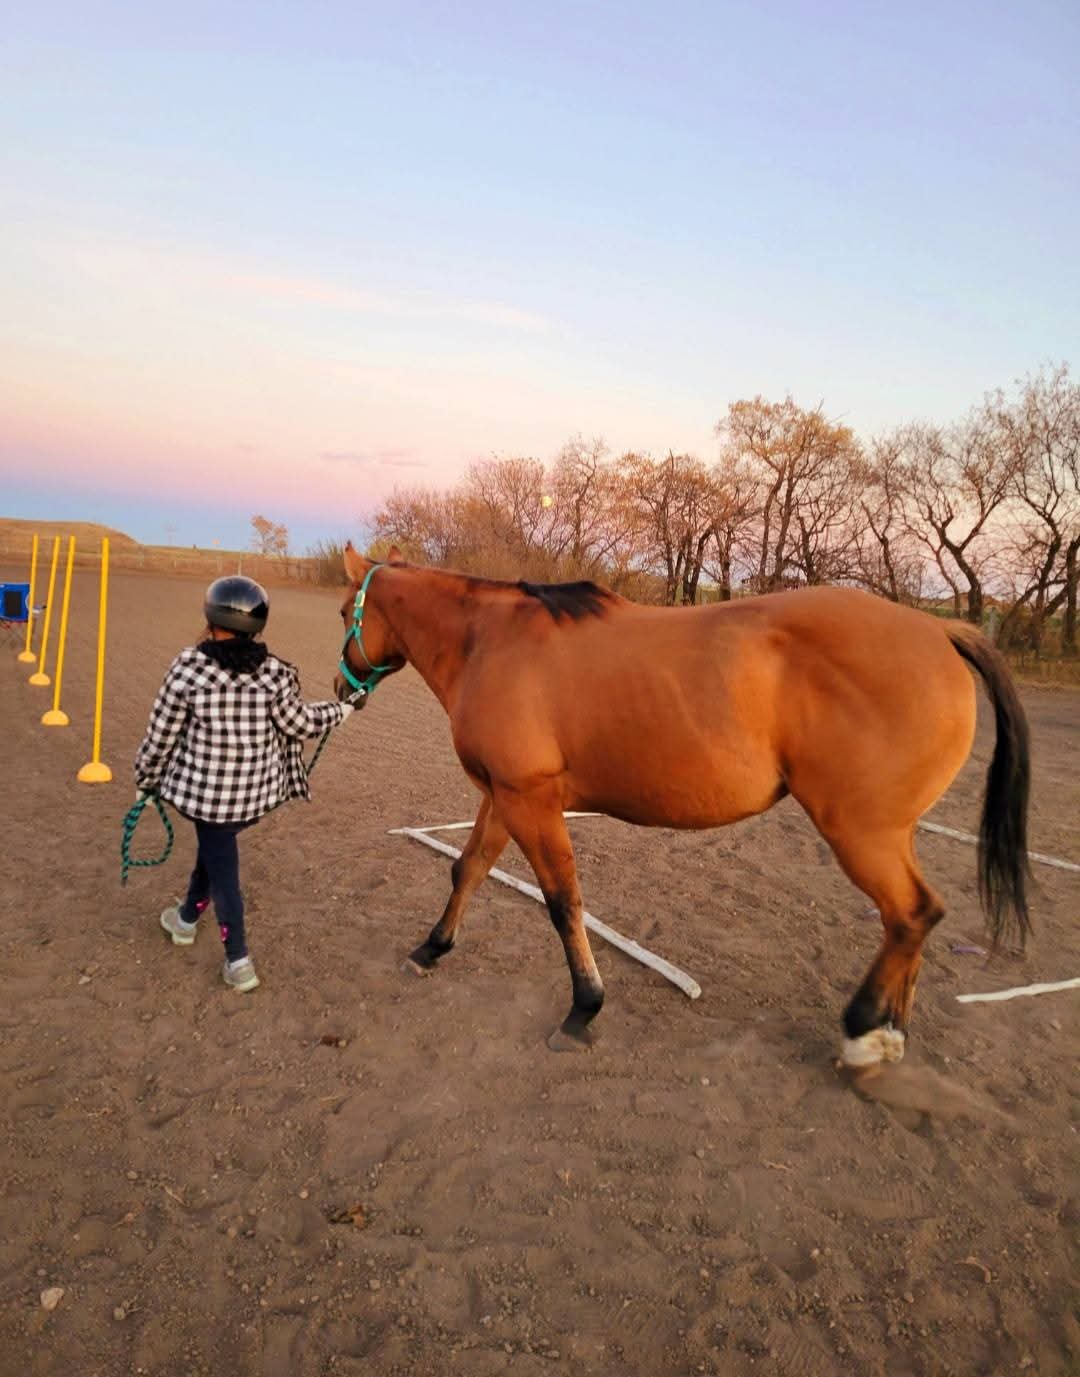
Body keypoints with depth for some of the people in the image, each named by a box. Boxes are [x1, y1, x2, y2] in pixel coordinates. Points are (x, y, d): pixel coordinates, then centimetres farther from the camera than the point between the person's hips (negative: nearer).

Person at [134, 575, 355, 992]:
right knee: (215, 849, 28)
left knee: (221, 865, 12)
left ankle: (238, 961, 17)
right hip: (257, 790, 3)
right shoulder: (274, 672, -12)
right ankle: (188, 917, 50)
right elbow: (299, 723, -2)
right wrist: (338, 710, 16)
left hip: (205, 788, -3)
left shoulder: (187, 668, -15)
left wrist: (146, 778, 9)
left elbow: (161, 735, -7)